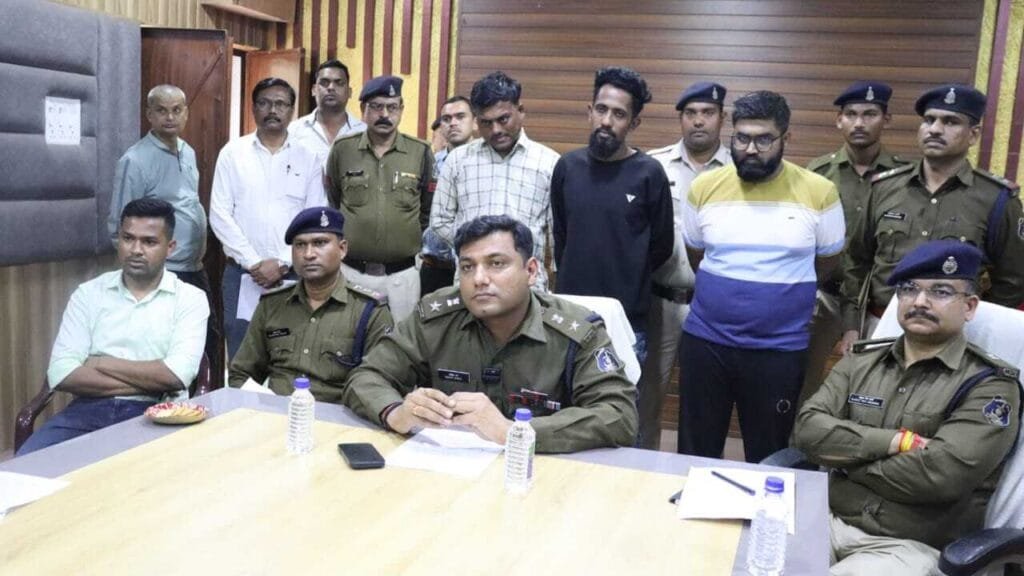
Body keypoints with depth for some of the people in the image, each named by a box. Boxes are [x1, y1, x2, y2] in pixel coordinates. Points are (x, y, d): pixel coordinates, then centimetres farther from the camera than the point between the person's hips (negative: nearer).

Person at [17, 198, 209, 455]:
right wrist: (152, 382, -9)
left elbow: (177, 375, -11)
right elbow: (61, 373, -1)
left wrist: (101, 364, -2)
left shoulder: (190, 298, 3)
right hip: (90, 408, 3)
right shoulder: (88, 294, 11)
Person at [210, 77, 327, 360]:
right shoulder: (232, 153, 4)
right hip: (243, 273, 0)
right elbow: (220, 216, -1)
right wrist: (253, 262, -9)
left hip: (292, 274, 0)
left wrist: (282, 263, -10)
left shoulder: (308, 158, 5)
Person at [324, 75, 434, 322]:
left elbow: (429, 211, 7)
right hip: (351, 271, 1)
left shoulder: (421, 152, -1)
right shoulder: (342, 149, 1)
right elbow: (330, 205, 12)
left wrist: (412, 245, 9)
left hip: (402, 274, 0)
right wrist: (342, 241, 12)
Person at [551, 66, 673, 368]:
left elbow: (661, 247, -1)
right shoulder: (567, 166, 2)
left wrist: (625, 281, 7)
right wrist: (571, 278, 12)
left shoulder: (649, 173, -9)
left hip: (626, 319, -3)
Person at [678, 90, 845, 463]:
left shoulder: (819, 192, -7)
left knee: (768, 458, 14)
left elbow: (828, 259, 8)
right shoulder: (704, 187, -2)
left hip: (779, 349, -1)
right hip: (704, 341, 2)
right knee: (696, 453, 14)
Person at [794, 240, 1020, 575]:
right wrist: (896, 441, -13)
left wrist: (848, 462, -5)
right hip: (831, 521, 4)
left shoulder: (989, 386, -4)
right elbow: (808, 429, -2)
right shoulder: (861, 361, 11)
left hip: (912, 547, -4)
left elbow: (939, 475, -18)